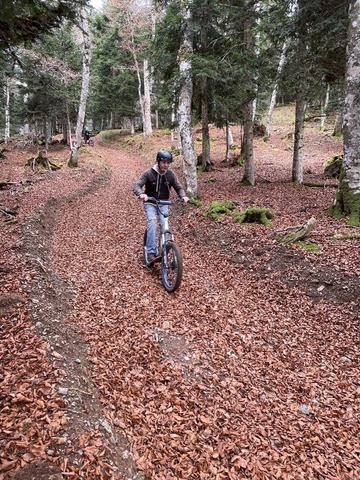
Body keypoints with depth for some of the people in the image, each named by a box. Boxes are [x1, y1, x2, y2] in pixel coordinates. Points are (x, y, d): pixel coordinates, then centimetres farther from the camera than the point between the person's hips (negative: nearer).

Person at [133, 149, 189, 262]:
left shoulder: (171, 174, -7)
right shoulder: (148, 173, -16)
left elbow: (178, 187, -4)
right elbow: (137, 186, -23)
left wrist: (183, 196, -26)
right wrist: (141, 194, -46)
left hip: (163, 203, 3)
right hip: (150, 203, -3)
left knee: (165, 224, -17)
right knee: (152, 222, -27)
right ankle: (151, 252, -22)